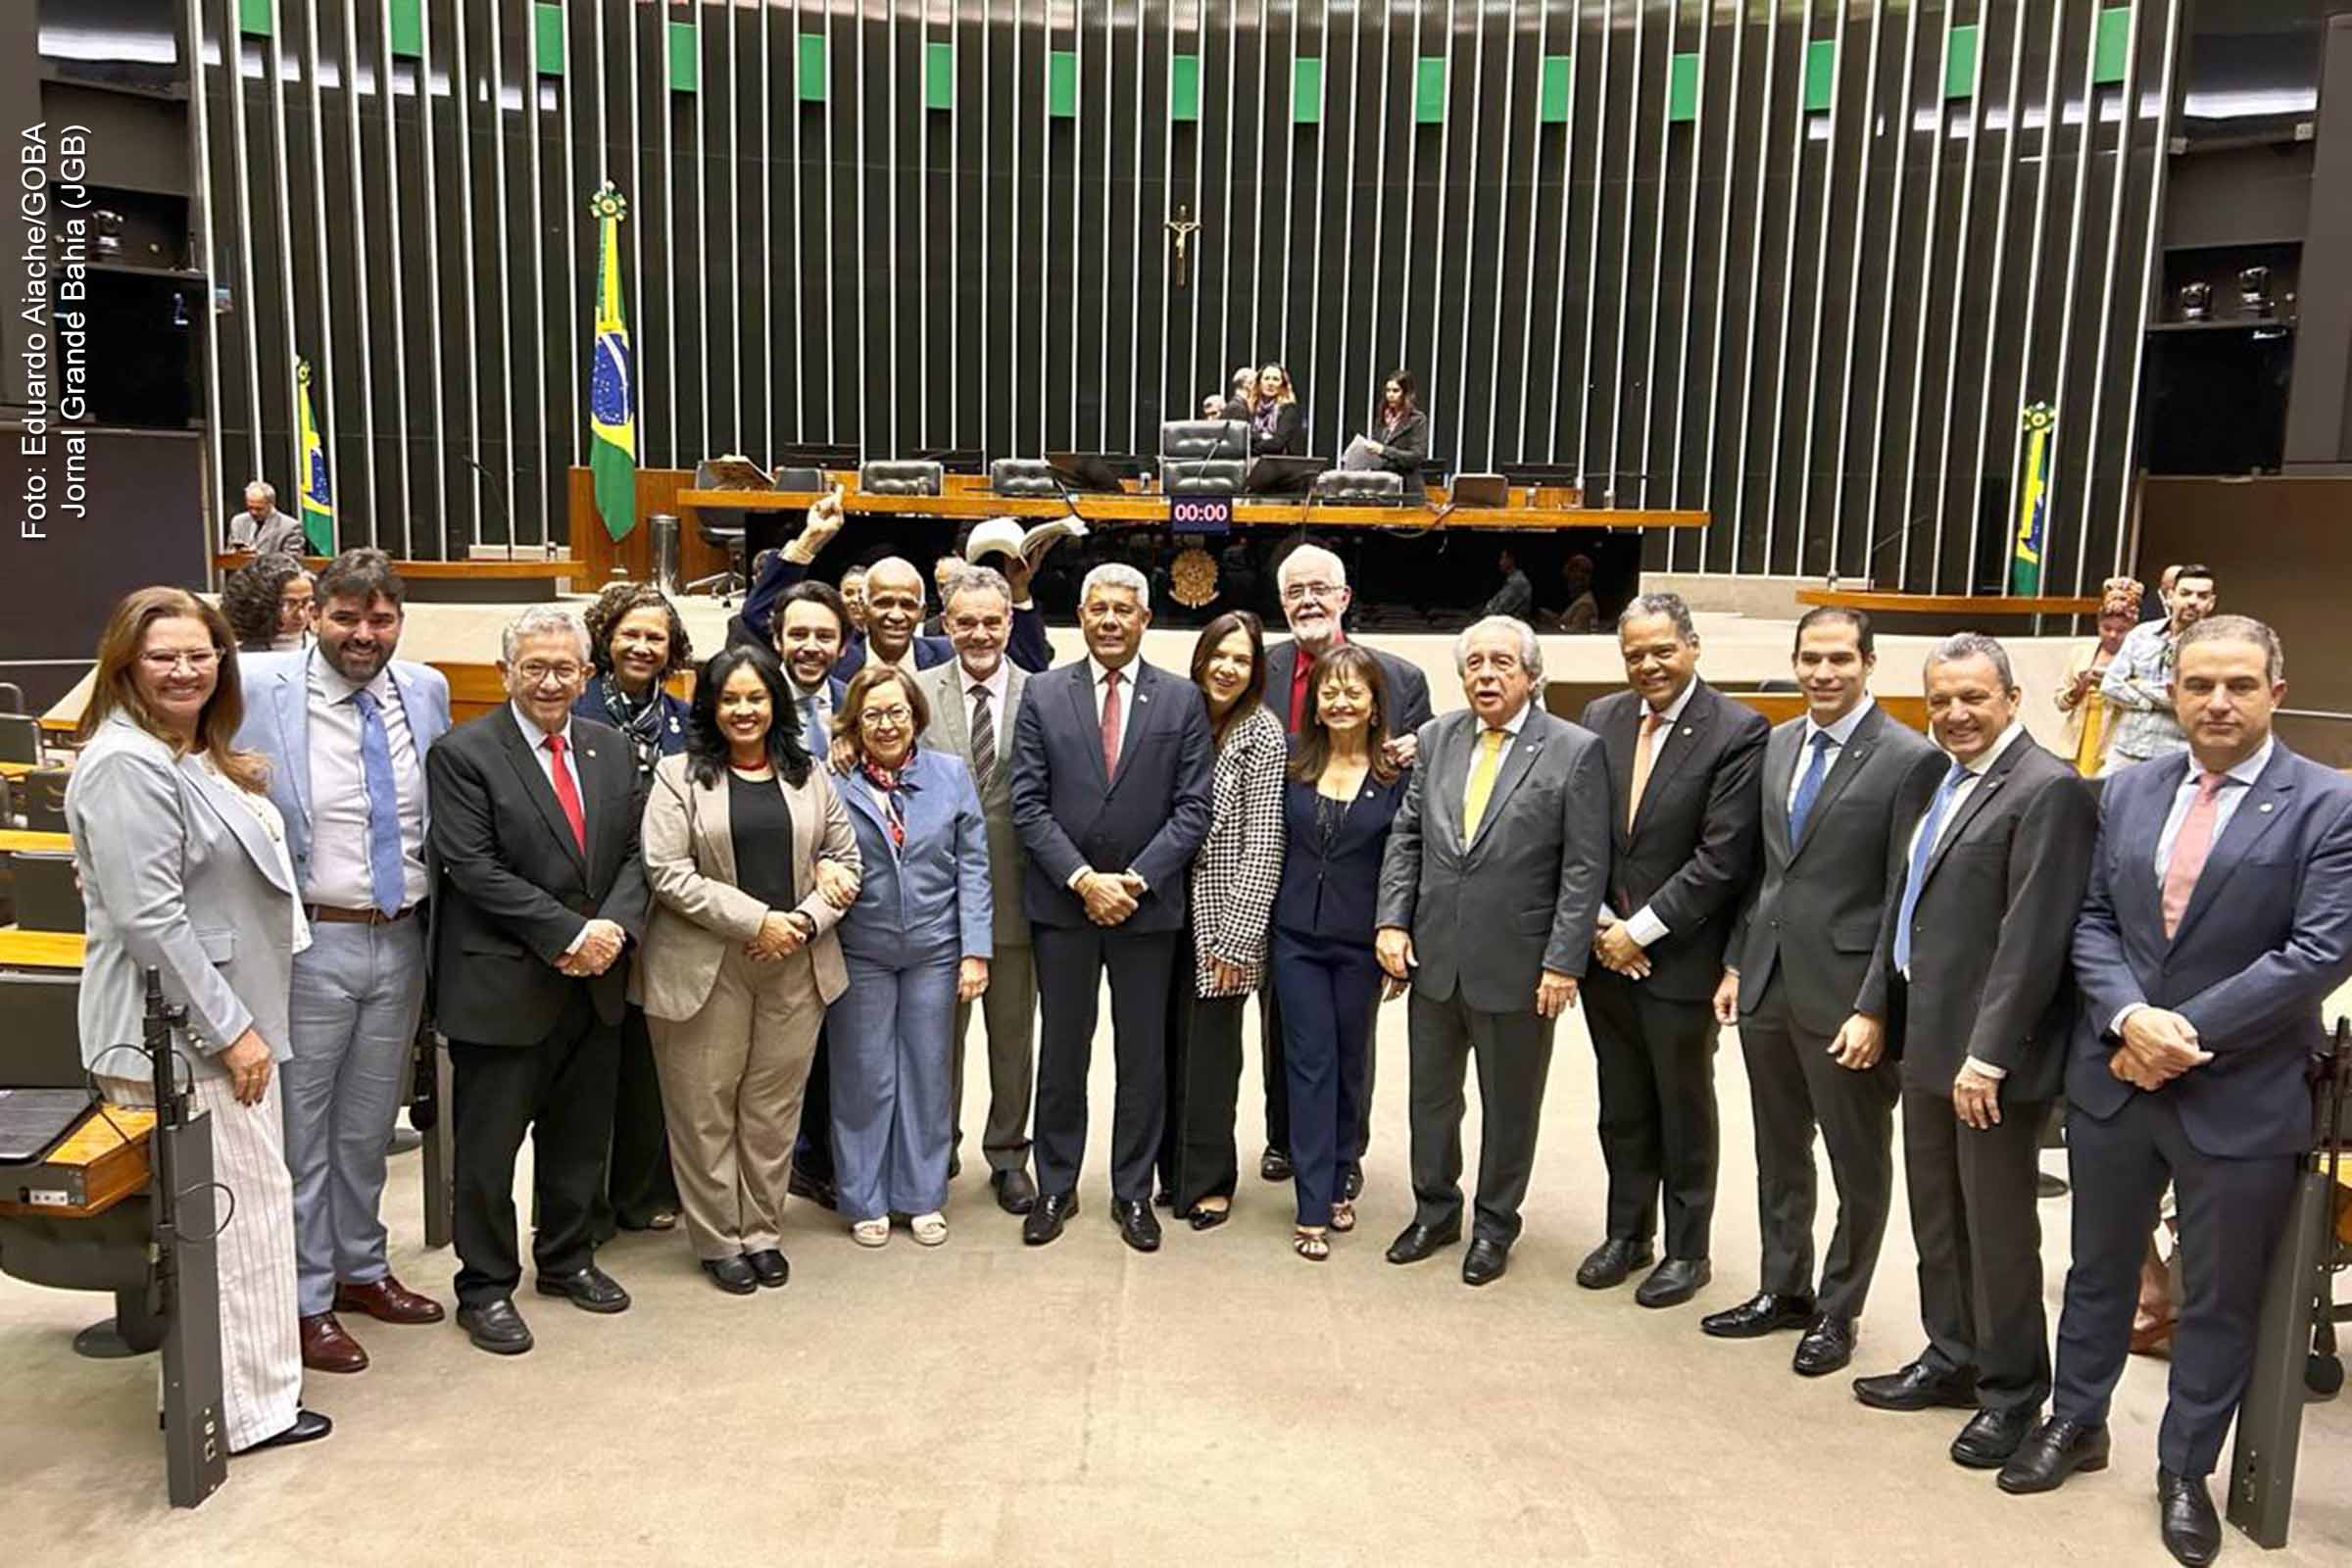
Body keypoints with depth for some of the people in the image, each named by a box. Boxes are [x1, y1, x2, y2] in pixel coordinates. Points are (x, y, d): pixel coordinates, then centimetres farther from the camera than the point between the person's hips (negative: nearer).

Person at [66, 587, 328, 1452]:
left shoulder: (198, 755, 13)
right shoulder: (127, 764, -18)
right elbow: (149, 917, -23)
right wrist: (231, 1028, -21)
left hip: (223, 1018, 10)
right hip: (182, 1033, -10)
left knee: (237, 1207, 17)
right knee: (239, 1209, -1)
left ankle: (212, 1390, 31)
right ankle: (243, 1405, 14)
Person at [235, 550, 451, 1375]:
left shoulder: (426, 690, 3)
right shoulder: (259, 689, -11)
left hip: (402, 941, 5)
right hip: (310, 943, -4)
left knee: (369, 1125, 20)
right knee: (302, 1129, 7)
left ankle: (361, 1268, 37)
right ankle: (306, 1300, 22)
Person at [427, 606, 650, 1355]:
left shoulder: (612, 750, 8)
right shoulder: (462, 753, -9)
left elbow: (635, 852, 7)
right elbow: (473, 867, -16)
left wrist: (614, 927, -12)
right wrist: (569, 935, -18)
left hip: (595, 982, 6)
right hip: (503, 984, -5)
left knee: (582, 1136, 17)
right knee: (489, 1146, 6)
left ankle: (567, 1258, 35)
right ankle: (485, 1286, 22)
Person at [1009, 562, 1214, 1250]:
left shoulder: (1182, 700, 1)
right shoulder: (1044, 694, 2)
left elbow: (1192, 808, -3)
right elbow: (1027, 803, -3)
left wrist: (1134, 881, -12)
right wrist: (1083, 878, -12)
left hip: (1148, 904, 0)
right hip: (1061, 902, 0)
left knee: (1144, 1056, 9)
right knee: (1062, 1051, 10)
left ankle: (1133, 1192, 23)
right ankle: (1055, 1187, 24)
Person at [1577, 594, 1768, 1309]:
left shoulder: (1738, 731, -12)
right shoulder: (1601, 717, 4)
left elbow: (1722, 858, -16)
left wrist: (1640, 931, -15)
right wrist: (1600, 926, -4)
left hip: (1680, 957, -4)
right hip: (1605, 949, 5)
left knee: (1684, 1110, 11)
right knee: (1622, 1107, 16)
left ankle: (1687, 1250, 26)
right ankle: (1627, 1232, 33)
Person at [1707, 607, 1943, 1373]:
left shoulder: (1910, 760, -11)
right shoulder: (1776, 745, 9)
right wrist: (1735, 964, 10)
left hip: (1844, 996, -6)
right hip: (1768, 986, 6)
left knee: (1858, 1167, 11)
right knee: (1779, 1154, 18)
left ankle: (1837, 1311, 27)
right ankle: (1784, 1290, 34)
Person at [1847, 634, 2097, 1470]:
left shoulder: (2047, 790, -15)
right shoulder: (1938, 783, 12)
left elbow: (2032, 937, -21)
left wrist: (1987, 1056, -22)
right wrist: (1875, 1006, 13)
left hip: (1990, 1054, -8)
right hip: (1927, 1040, 8)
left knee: (1998, 1227, 6)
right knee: (1936, 1215, 19)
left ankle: (2011, 1393, 22)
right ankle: (1951, 1358, 35)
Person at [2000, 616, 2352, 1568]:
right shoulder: (2126, 793, 5)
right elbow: (2092, 921, 3)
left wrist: (2186, 1033, -18)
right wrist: (2131, 1017, -14)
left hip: (2242, 1096, -3)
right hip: (2114, 1078, 4)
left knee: (2220, 1299, 12)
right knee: (2099, 1267, 18)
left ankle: (2184, 1471, 30)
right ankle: (2076, 1423, 37)